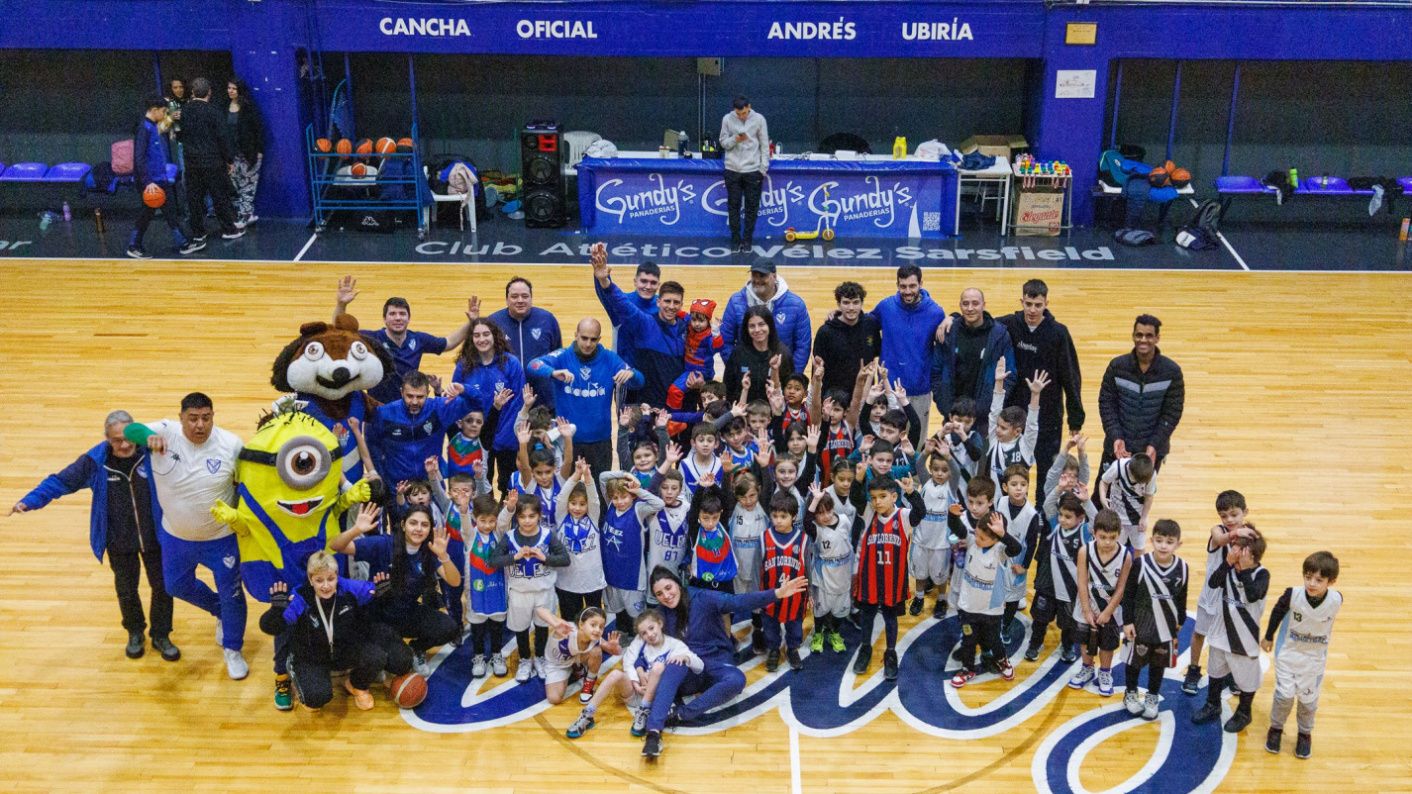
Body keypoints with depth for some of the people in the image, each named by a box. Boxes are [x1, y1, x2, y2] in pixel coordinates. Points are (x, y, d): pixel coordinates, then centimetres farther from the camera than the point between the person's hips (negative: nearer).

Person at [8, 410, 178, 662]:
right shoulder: (95, 461, -18)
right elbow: (60, 481, -12)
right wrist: (29, 501, -22)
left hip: (155, 537, 0)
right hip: (120, 542, 1)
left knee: (162, 586, 13)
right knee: (127, 590, 17)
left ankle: (161, 636, 35)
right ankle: (135, 632, 44)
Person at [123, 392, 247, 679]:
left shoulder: (231, 444, -19)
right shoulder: (166, 432, -18)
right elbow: (130, 429, -28)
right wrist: (149, 436, -49)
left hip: (221, 539, -2)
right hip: (176, 537, 3)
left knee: (231, 594, 10)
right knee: (177, 586, 24)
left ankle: (232, 650, 35)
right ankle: (219, 611, 53)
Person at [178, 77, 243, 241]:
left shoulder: (183, 112, 0)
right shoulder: (213, 113, -13)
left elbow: (180, 135, 11)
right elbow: (223, 138, -11)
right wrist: (230, 160, -2)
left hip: (191, 164, 4)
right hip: (213, 163, -4)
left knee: (195, 198, 9)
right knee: (220, 197, 5)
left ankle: (198, 232, 14)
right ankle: (228, 229, 12)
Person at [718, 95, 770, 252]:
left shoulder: (759, 119, -4)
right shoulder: (727, 119, -1)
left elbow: (765, 145, 0)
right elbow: (723, 143, 4)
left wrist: (763, 168, -4)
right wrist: (735, 139, -16)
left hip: (753, 170, -1)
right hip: (732, 170, 1)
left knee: (752, 206, 4)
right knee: (733, 205, 5)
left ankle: (748, 240, 13)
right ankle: (736, 239, 15)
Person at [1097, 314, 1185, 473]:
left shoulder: (1172, 371, -8)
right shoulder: (1117, 366, -6)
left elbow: (1172, 412, -6)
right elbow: (1106, 403, -3)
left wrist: (1154, 445, -14)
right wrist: (1116, 437, -15)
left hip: (1152, 450, -1)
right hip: (1117, 447, 1)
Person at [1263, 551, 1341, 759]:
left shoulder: (1336, 600, -26)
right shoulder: (1293, 595, -28)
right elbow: (1277, 612, -6)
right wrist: (1269, 637, 7)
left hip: (1315, 658, 1)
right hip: (1288, 652, -1)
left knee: (1308, 699, 13)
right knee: (1284, 694, 0)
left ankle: (1305, 733, 39)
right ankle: (1276, 728, 28)